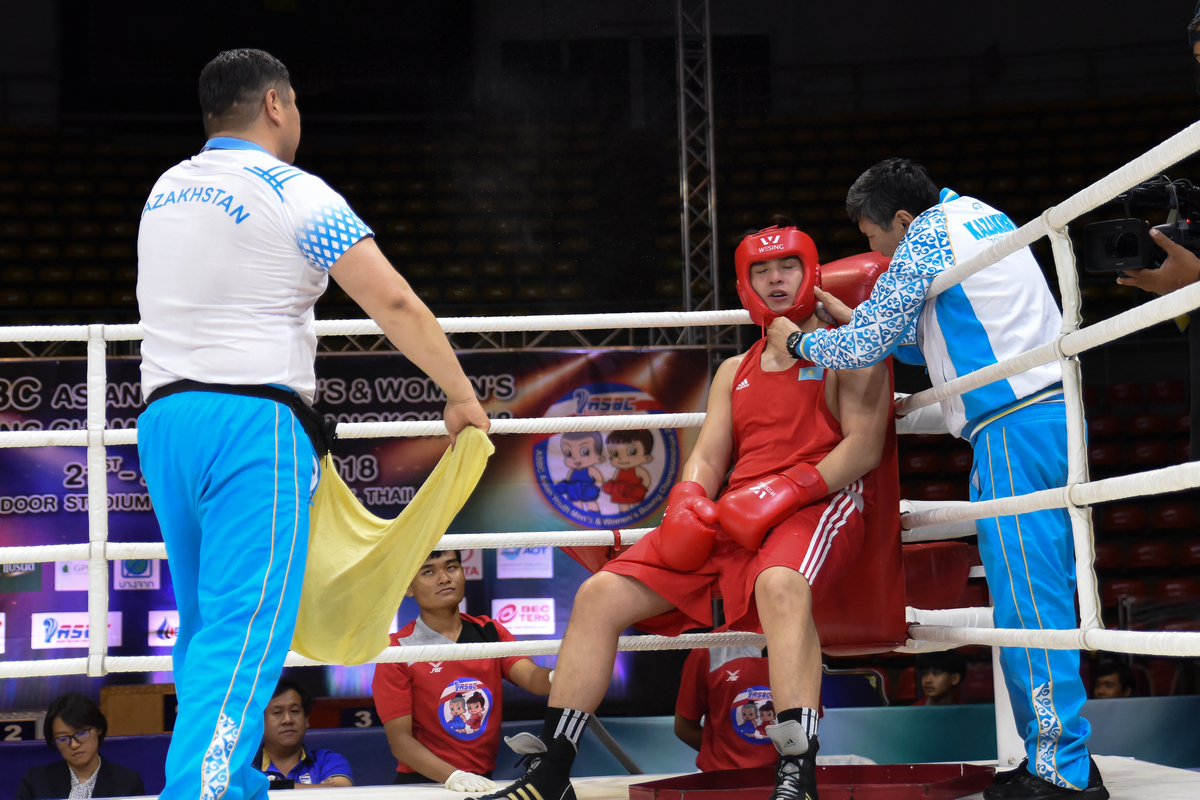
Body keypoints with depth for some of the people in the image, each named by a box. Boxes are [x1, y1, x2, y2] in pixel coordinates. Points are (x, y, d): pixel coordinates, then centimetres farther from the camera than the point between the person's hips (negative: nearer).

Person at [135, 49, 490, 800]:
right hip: (253, 424, -7)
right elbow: (394, 302, -9)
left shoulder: (166, 190, 16)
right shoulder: (294, 193, -4)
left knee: (204, 626, 14)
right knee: (244, 634, -12)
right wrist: (464, 397, 1)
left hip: (164, 418, 7)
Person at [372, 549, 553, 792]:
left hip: (483, 781, 4)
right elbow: (400, 739, -7)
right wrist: (453, 776, -22)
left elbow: (532, 677, -8)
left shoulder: (489, 633, 9)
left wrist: (557, 678, -32)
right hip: (423, 785, -3)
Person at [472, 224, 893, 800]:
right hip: (734, 515, 6)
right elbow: (707, 457, 19)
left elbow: (865, 446, -5)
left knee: (780, 583, -43)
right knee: (600, 594, -10)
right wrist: (686, 504, -6)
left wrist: (787, 491, -19)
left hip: (820, 500, -6)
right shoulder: (735, 372, 28)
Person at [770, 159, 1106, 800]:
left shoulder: (924, 237, -6)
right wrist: (854, 316, 29)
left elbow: (864, 348, -5)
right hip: (1056, 409, 10)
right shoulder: (980, 217, 22)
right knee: (1047, 595, 10)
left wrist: (798, 341, 12)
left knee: (1026, 602, -10)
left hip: (1013, 428, -10)